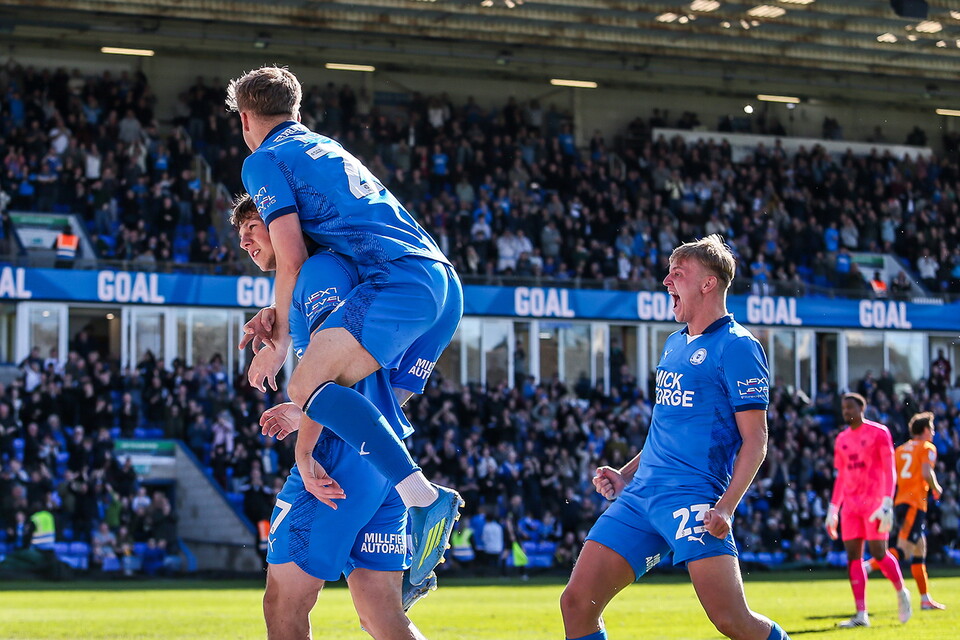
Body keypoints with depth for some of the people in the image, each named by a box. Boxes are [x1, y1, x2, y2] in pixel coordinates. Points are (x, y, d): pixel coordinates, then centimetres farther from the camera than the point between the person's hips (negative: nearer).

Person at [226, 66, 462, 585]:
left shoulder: (264, 161, 8)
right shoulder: (327, 148, 34)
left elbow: (292, 256, -1)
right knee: (378, 413, 15)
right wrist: (279, 317, 29)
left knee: (306, 386, -17)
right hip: (445, 282, 9)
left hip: (399, 280, -9)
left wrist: (281, 340, 8)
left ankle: (425, 497, -29)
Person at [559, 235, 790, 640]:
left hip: (694, 500, -8)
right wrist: (624, 476, 18)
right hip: (640, 496, 8)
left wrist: (726, 507, -20)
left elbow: (755, 440, -9)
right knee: (577, 603, -3)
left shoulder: (737, 347, -5)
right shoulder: (674, 344, 20)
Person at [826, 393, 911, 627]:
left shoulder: (878, 432, -2)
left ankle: (901, 592, 16)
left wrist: (887, 502, -16)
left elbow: (889, 470, -6)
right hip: (850, 505, 6)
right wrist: (833, 509, 16)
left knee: (878, 552, -11)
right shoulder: (841, 440, 15)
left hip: (874, 500, -6)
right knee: (853, 556, -3)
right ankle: (861, 614, -4)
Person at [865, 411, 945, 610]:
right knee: (903, 549, -15)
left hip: (899, 502, 8)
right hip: (915, 504, -8)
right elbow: (927, 473, -16)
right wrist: (936, 489, 0)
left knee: (919, 551, 12)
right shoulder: (927, 448, -1)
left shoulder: (900, 450, 19)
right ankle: (867, 566, -31)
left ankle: (926, 599, 13)